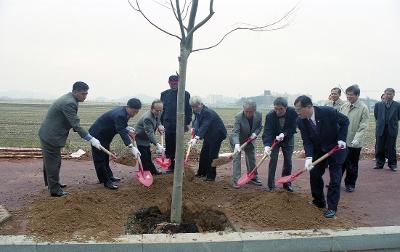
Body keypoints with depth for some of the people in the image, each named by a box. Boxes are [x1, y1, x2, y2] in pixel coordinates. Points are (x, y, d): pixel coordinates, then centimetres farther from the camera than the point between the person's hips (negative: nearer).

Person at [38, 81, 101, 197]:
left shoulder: (69, 99, 7)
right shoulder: (69, 103, -25)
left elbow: (73, 122, 13)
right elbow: (75, 125, -26)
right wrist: (91, 139, -24)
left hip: (47, 134, 10)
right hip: (51, 136, -10)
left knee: (50, 160, 22)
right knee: (53, 162, 1)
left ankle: (51, 183, 38)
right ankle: (54, 190, 13)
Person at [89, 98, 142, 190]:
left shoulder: (124, 112, -3)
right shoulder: (119, 115, -32)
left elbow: (121, 126, 14)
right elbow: (122, 132, -43)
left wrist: (128, 128, -7)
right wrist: (131, 147, -51)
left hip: (105, 135, 11)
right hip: (98, 135, -11)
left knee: (106, 156, 20)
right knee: (100, 158, -4)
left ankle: (109, 176, 33)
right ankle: (106, 181, 0)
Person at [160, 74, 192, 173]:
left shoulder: (185, 94, 1)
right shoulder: (164, 94, 8)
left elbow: (188, 110, 3)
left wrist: (187, 123, -2)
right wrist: (160, 123, 6)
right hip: (167, 124, 2)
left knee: (178, 147, 2)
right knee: (169, 147, 6)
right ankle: (170, 165, 16)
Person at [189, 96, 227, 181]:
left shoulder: (207, 112, -31)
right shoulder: (197, 112, -3)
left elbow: (204, 126, -42)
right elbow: (196, 121, 2)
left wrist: (196, 138, -53)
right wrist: (194, 128, -21)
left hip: (217, 133, -9)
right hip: (209, 134, 9)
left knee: (212, 155, -8)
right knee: (204, 153, 13)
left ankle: (211, 176, 2)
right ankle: (202, 172, 27)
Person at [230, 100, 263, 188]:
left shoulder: (259, 115, -18)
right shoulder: (238, 117, -32)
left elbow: (260, 126, -1)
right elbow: (235, 132, -39)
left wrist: (255, 133, -21)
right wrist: (237, 144, -53)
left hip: (250, 139, 5)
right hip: (237, 140, -4)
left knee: (252, 159, 13)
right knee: (237, 158, -9)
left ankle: (253, 177, 29)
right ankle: (236, 180, -2)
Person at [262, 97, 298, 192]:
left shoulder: (293, 113, -24)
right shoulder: (270, 116, -26)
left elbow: (293, 128, -18)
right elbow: (267, 131, -30)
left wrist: (284, 134, -33)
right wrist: (266, 145, -44)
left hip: (288, 139, 1)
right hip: (274, 139, -1)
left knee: (288, 161, 4)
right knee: (273, 160, -8)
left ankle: (287, 183, 18)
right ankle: (270, 185, 0)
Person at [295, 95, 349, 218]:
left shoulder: (328, 112, -29)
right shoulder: (300, 121, -19)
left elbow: (345, 121, -11)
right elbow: (306, 141, -18)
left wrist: (341, 139, -18)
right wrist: (308, 157, -32)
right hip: (318, 150, 4)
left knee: (335, 178, -1)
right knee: (314, 174, 7)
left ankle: (332, 207, 10)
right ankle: (318, 201, 26)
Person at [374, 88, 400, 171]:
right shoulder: (378, 105, 6)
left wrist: (392, 123, 10)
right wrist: (380, 123, 12)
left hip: (392, 130, -1)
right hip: (380, 130, 2)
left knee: (391, 149, 4)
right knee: (379, 148, 5)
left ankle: (392, 164, 15)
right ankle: (379, 163, 16)